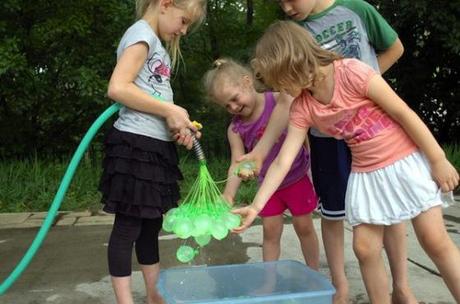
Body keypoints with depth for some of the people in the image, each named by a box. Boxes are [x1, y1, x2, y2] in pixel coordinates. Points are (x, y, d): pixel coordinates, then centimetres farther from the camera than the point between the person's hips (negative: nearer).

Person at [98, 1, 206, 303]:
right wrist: (170, 111, -17)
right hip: (136, 144, -9)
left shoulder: (158, 45, 19)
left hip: (157, 147, 10)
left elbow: (152, 97, 14)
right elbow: (117, 88, -22)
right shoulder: (142, 33, -8)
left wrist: (177, 124, -2)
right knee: (128, 227, -1)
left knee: (151, 226, 16)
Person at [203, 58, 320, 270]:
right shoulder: (235, 129, -9)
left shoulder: (280, 100, -17)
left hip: (297, 176, -2)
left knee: (304, 226, 10)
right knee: (270, 230, 8)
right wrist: (228, 194, -28)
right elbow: (237, 163, -14)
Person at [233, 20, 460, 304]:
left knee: (435, 240, -3)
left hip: (406, 159, -4)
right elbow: (282, 162, -6)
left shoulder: (350, 71, -20)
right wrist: (256, 206, -12)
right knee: (365, 249, 1)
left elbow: (403, 113, -15)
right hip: (365, 173, 5)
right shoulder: (302, 108, -5)